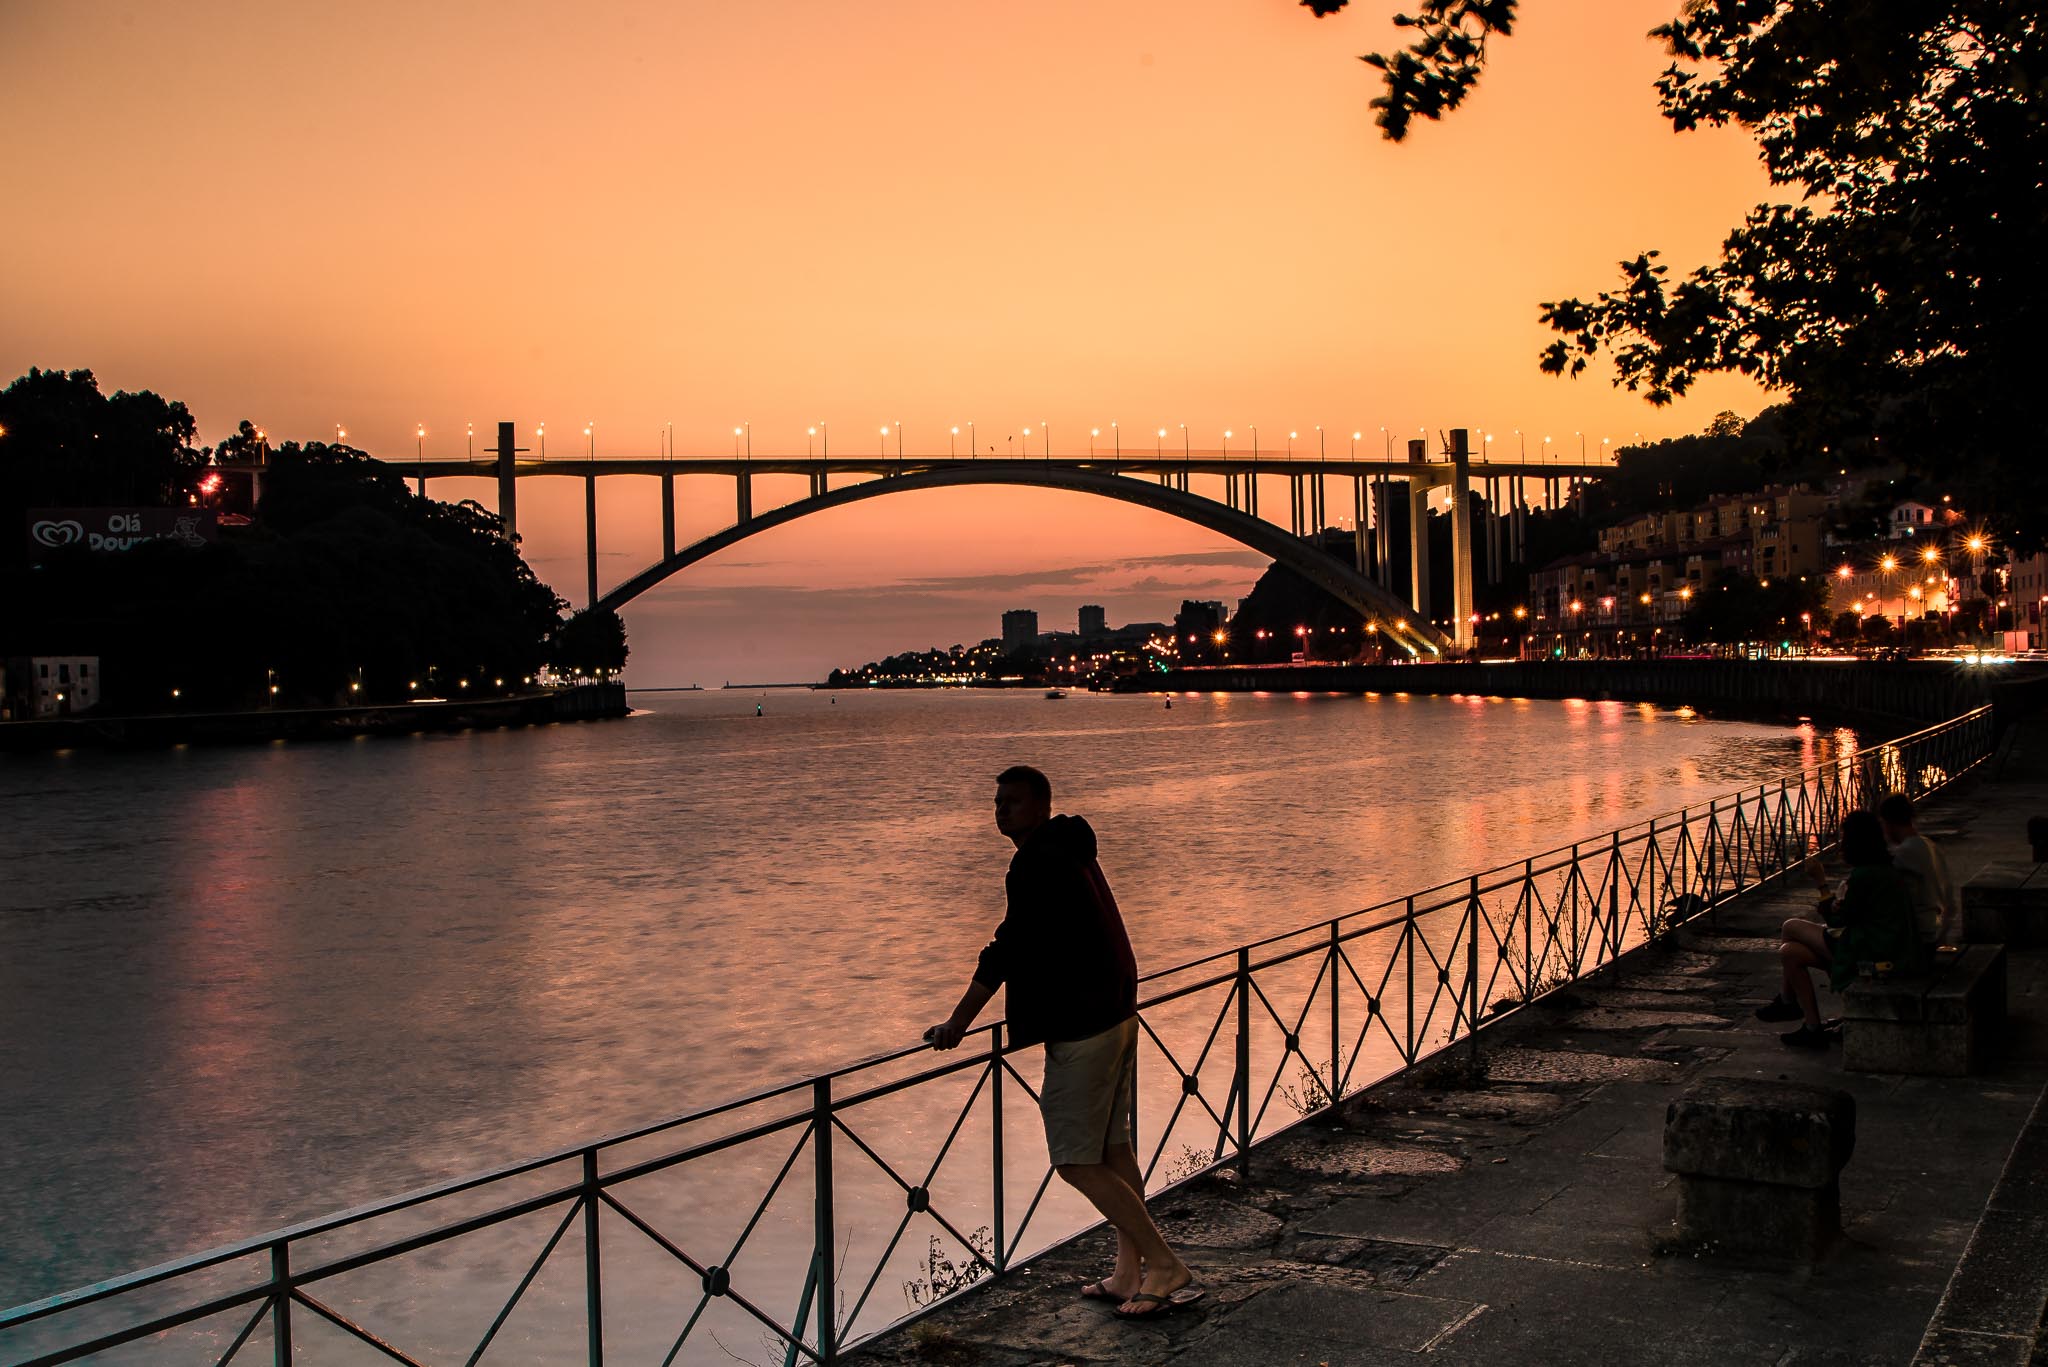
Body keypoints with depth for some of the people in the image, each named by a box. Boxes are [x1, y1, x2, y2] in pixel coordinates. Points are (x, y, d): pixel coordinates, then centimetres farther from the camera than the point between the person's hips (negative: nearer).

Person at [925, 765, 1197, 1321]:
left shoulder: (1037, 862, -17)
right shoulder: (1069, 849, 15)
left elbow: (1008, 948, -18)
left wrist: (959, 1022, -12)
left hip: (1081, 1029, -10)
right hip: (1116, 1015, 10)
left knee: (1078, 1162, -5)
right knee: (1113, 1150, 14)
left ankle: (1163, 1264, -2)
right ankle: (1130, 1275, 19)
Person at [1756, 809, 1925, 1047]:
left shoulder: (1863, 875, -21)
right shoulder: (1884, 868, 11)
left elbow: (1836, 920, -13)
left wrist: (1820, 881, -6)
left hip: (1872, 954, -10)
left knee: (1792, 927, -1)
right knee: (1790, 951, 9)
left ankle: (1787, 1000, 15)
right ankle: (1812, 1027, 15)